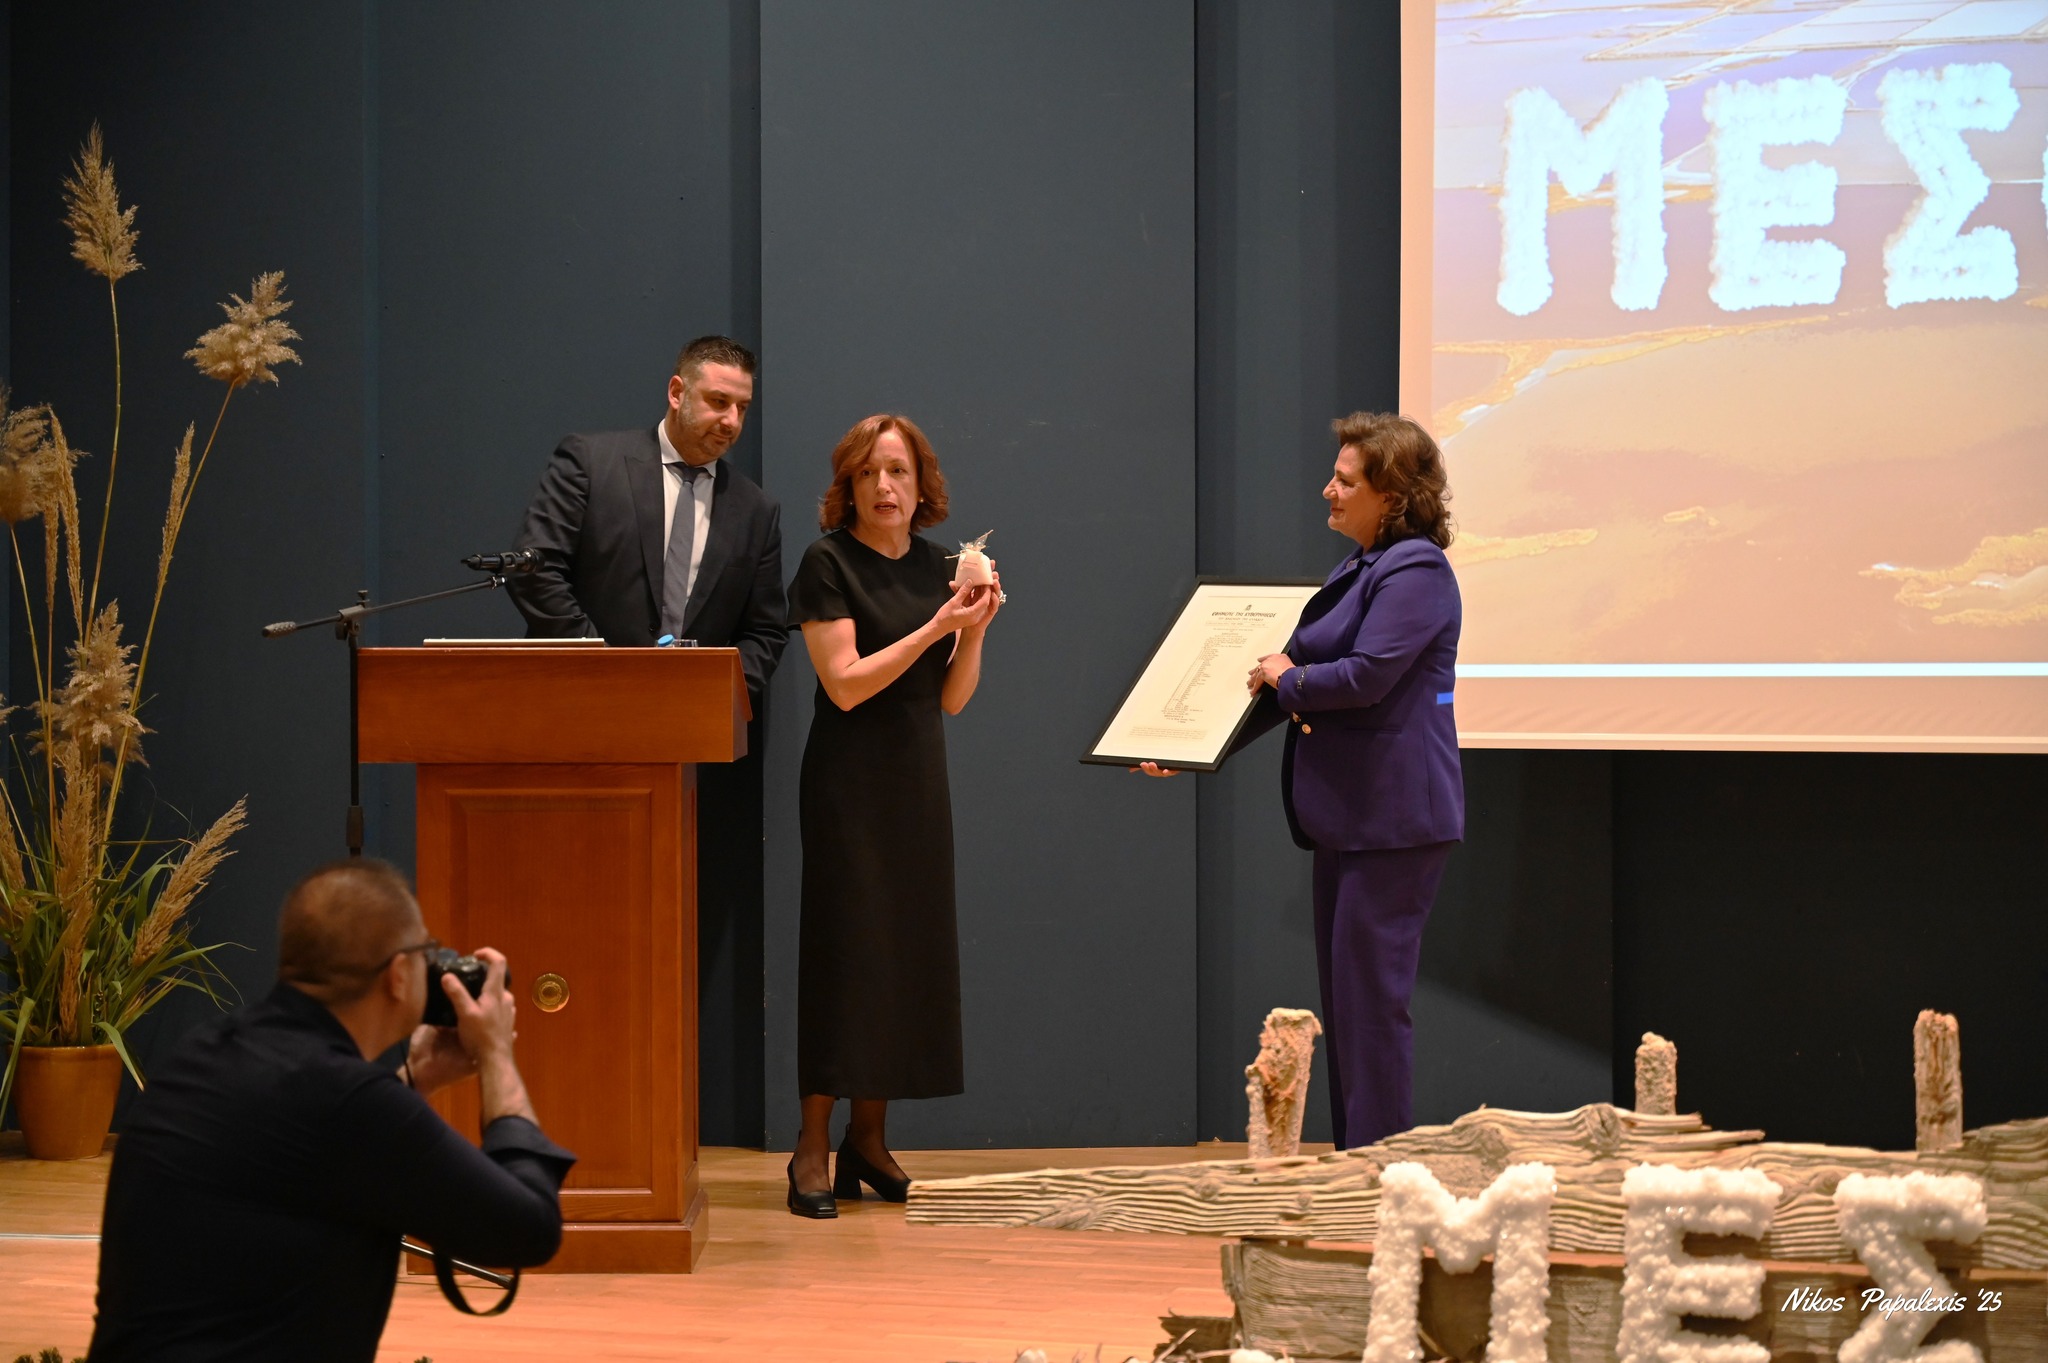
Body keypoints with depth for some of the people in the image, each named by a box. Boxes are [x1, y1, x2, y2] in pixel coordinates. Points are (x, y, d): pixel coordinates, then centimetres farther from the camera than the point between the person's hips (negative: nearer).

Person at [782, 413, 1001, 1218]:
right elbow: (846, 682, -14)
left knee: (910, 948, 5)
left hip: (919, 779, 6)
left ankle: (868, 1143, 11)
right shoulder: (829, 564, -7)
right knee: (843, 948, -8)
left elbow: (952, 698, 10)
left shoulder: (934, 566, 10)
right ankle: (812, 1151, -5)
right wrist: (935, 627, -17)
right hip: (851, 780, -6)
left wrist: (976, 630, -7)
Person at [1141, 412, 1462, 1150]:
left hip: (1393, 817, -10)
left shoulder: (1415, 571, -13)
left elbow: (1366, 675, -23)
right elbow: (1286, 678, 21)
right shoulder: (1357, 569, 18)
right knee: (1344, 998, 12)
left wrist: (1287, 678, -5)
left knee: (1371, 998, -8)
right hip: (1347, 814, 10)